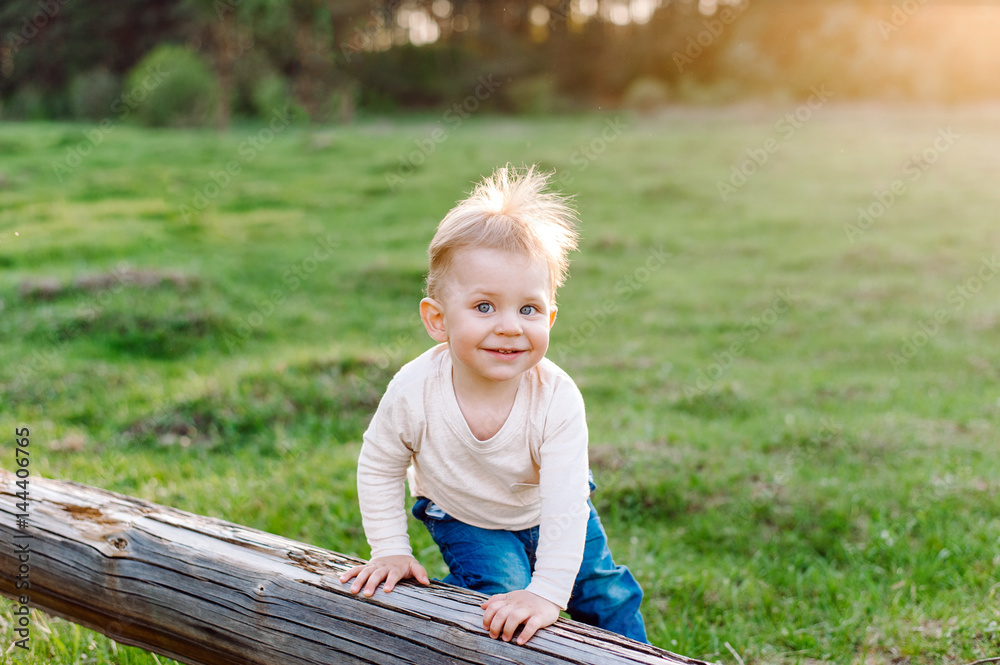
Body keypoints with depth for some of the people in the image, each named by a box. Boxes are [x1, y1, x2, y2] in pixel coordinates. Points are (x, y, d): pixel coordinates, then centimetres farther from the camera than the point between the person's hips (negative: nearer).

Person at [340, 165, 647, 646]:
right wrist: (390, 550, -10)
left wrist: (548, 593, -41)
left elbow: (565, 504, -36)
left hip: (548, 517, 1)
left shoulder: (557, 399, -36)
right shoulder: (414, 393, -32)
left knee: (607, 596, 6)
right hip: (467, 523, 0)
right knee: (501, 587, -22)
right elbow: (379, 468, -13)